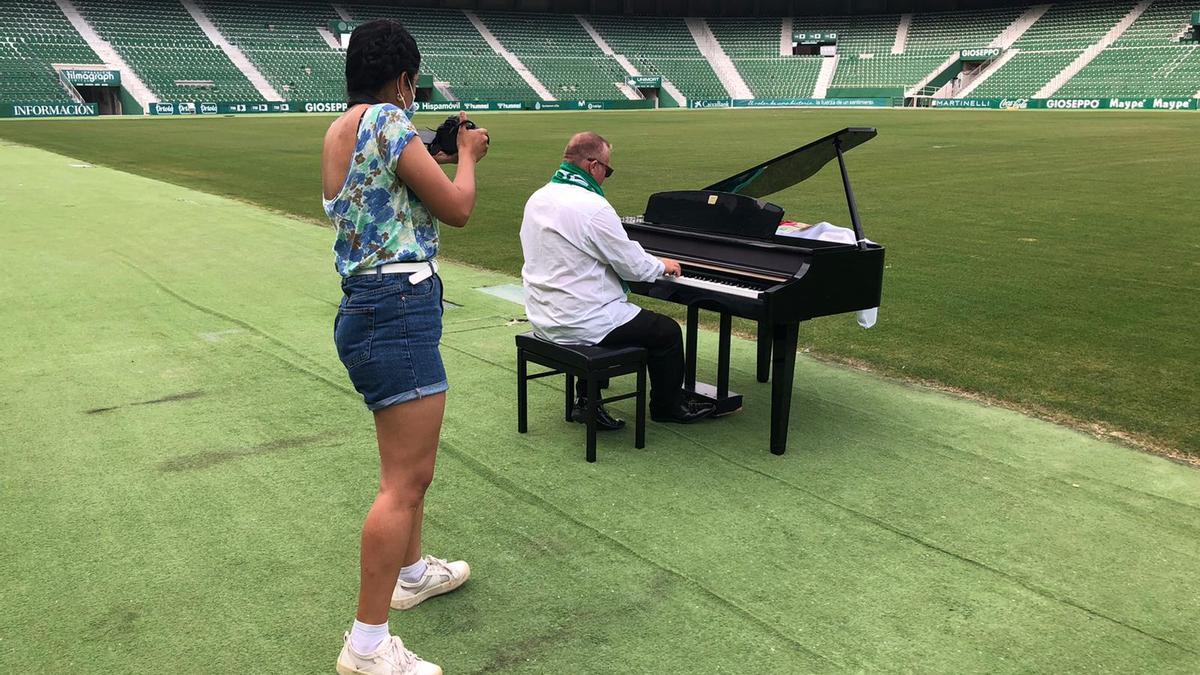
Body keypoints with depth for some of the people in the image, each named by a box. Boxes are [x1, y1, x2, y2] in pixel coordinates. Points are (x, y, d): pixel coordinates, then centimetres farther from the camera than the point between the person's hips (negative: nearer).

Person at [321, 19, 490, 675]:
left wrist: (430, 158, 27)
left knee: (409, 458, 25)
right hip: (399, 306, -11)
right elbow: (457, 209, -9)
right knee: (406, 480, -8)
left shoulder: (338, 131, 15)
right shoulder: (387, 120, -12)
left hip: (366, 306, 11)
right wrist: (467, 155, 8)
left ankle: (413, 570, 42)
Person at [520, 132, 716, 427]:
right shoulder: (593, 207, -21)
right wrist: (662, 265, 7)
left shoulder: (538, 199, 5)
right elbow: (633, 267, -15)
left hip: (544, 319, 8)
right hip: (580, 324, -8)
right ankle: (668, 406, 28)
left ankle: (586, 400, 28)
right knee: (668, 331, 9)